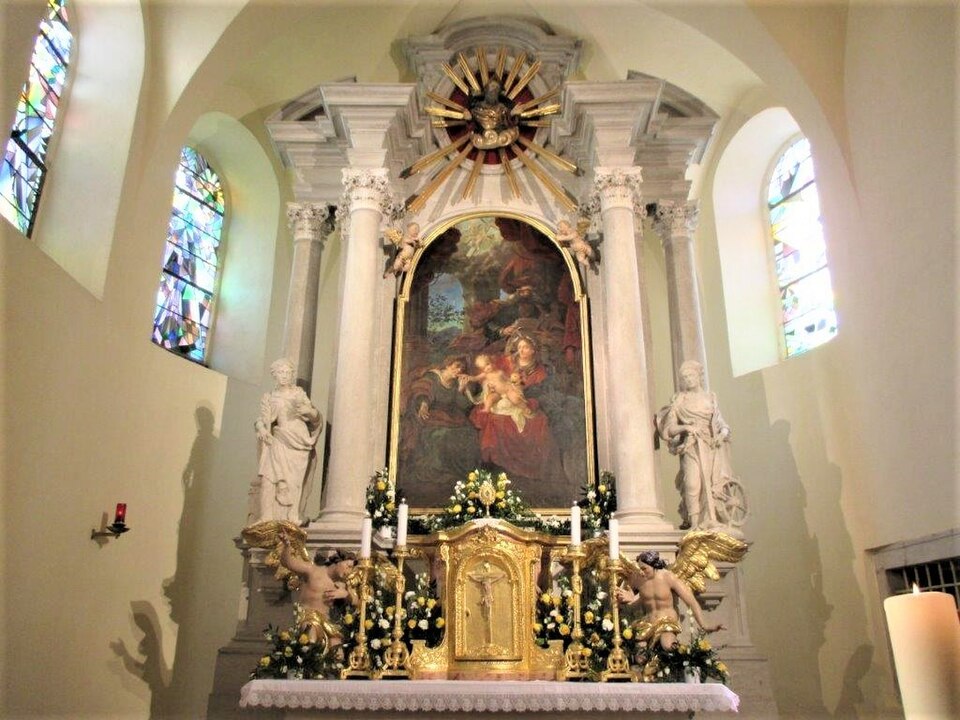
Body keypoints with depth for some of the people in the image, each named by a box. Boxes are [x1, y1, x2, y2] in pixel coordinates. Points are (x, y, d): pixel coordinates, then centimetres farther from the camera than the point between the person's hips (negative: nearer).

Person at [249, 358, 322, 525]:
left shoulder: (299, 393, 15)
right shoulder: (269, 397, 14)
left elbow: (315, 416, 10)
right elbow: (263, 419, 2)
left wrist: (307, 410, -12)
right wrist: (262, 429, -20)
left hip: (299, 444, 0)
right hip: (278, 443, 0)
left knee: (293, 483, -9)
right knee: (271, 479, -17)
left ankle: (289, 522, -10)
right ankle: (268, 522, -19)